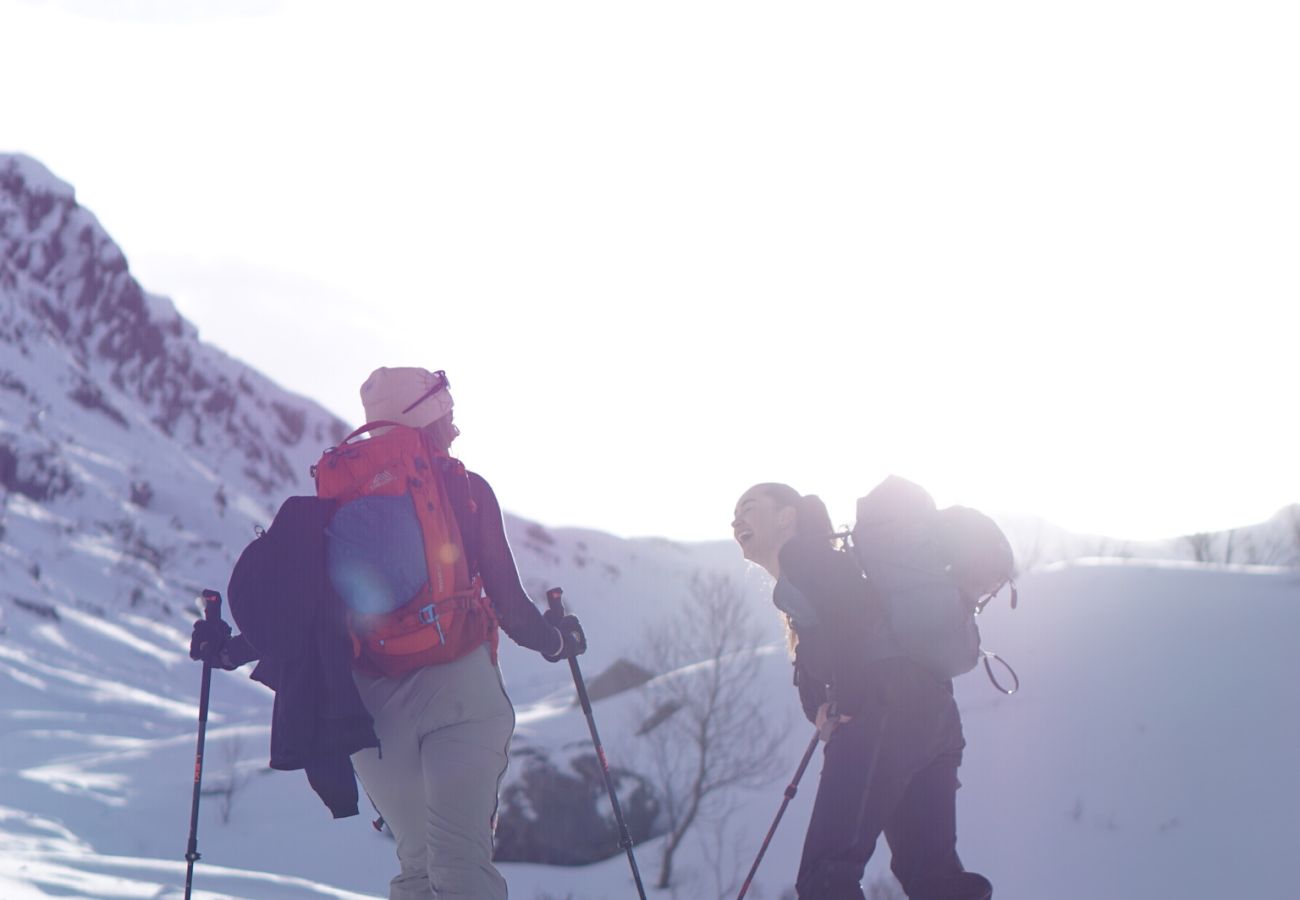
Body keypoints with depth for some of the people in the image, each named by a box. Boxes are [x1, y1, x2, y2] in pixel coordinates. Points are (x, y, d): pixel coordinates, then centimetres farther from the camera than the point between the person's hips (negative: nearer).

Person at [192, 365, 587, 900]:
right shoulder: (466, 489, 2)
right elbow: (509, 605, 2)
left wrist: (231, 649, 15)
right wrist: (558, 641, 21)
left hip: (372, 700, 3)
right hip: (457, 686, -3)